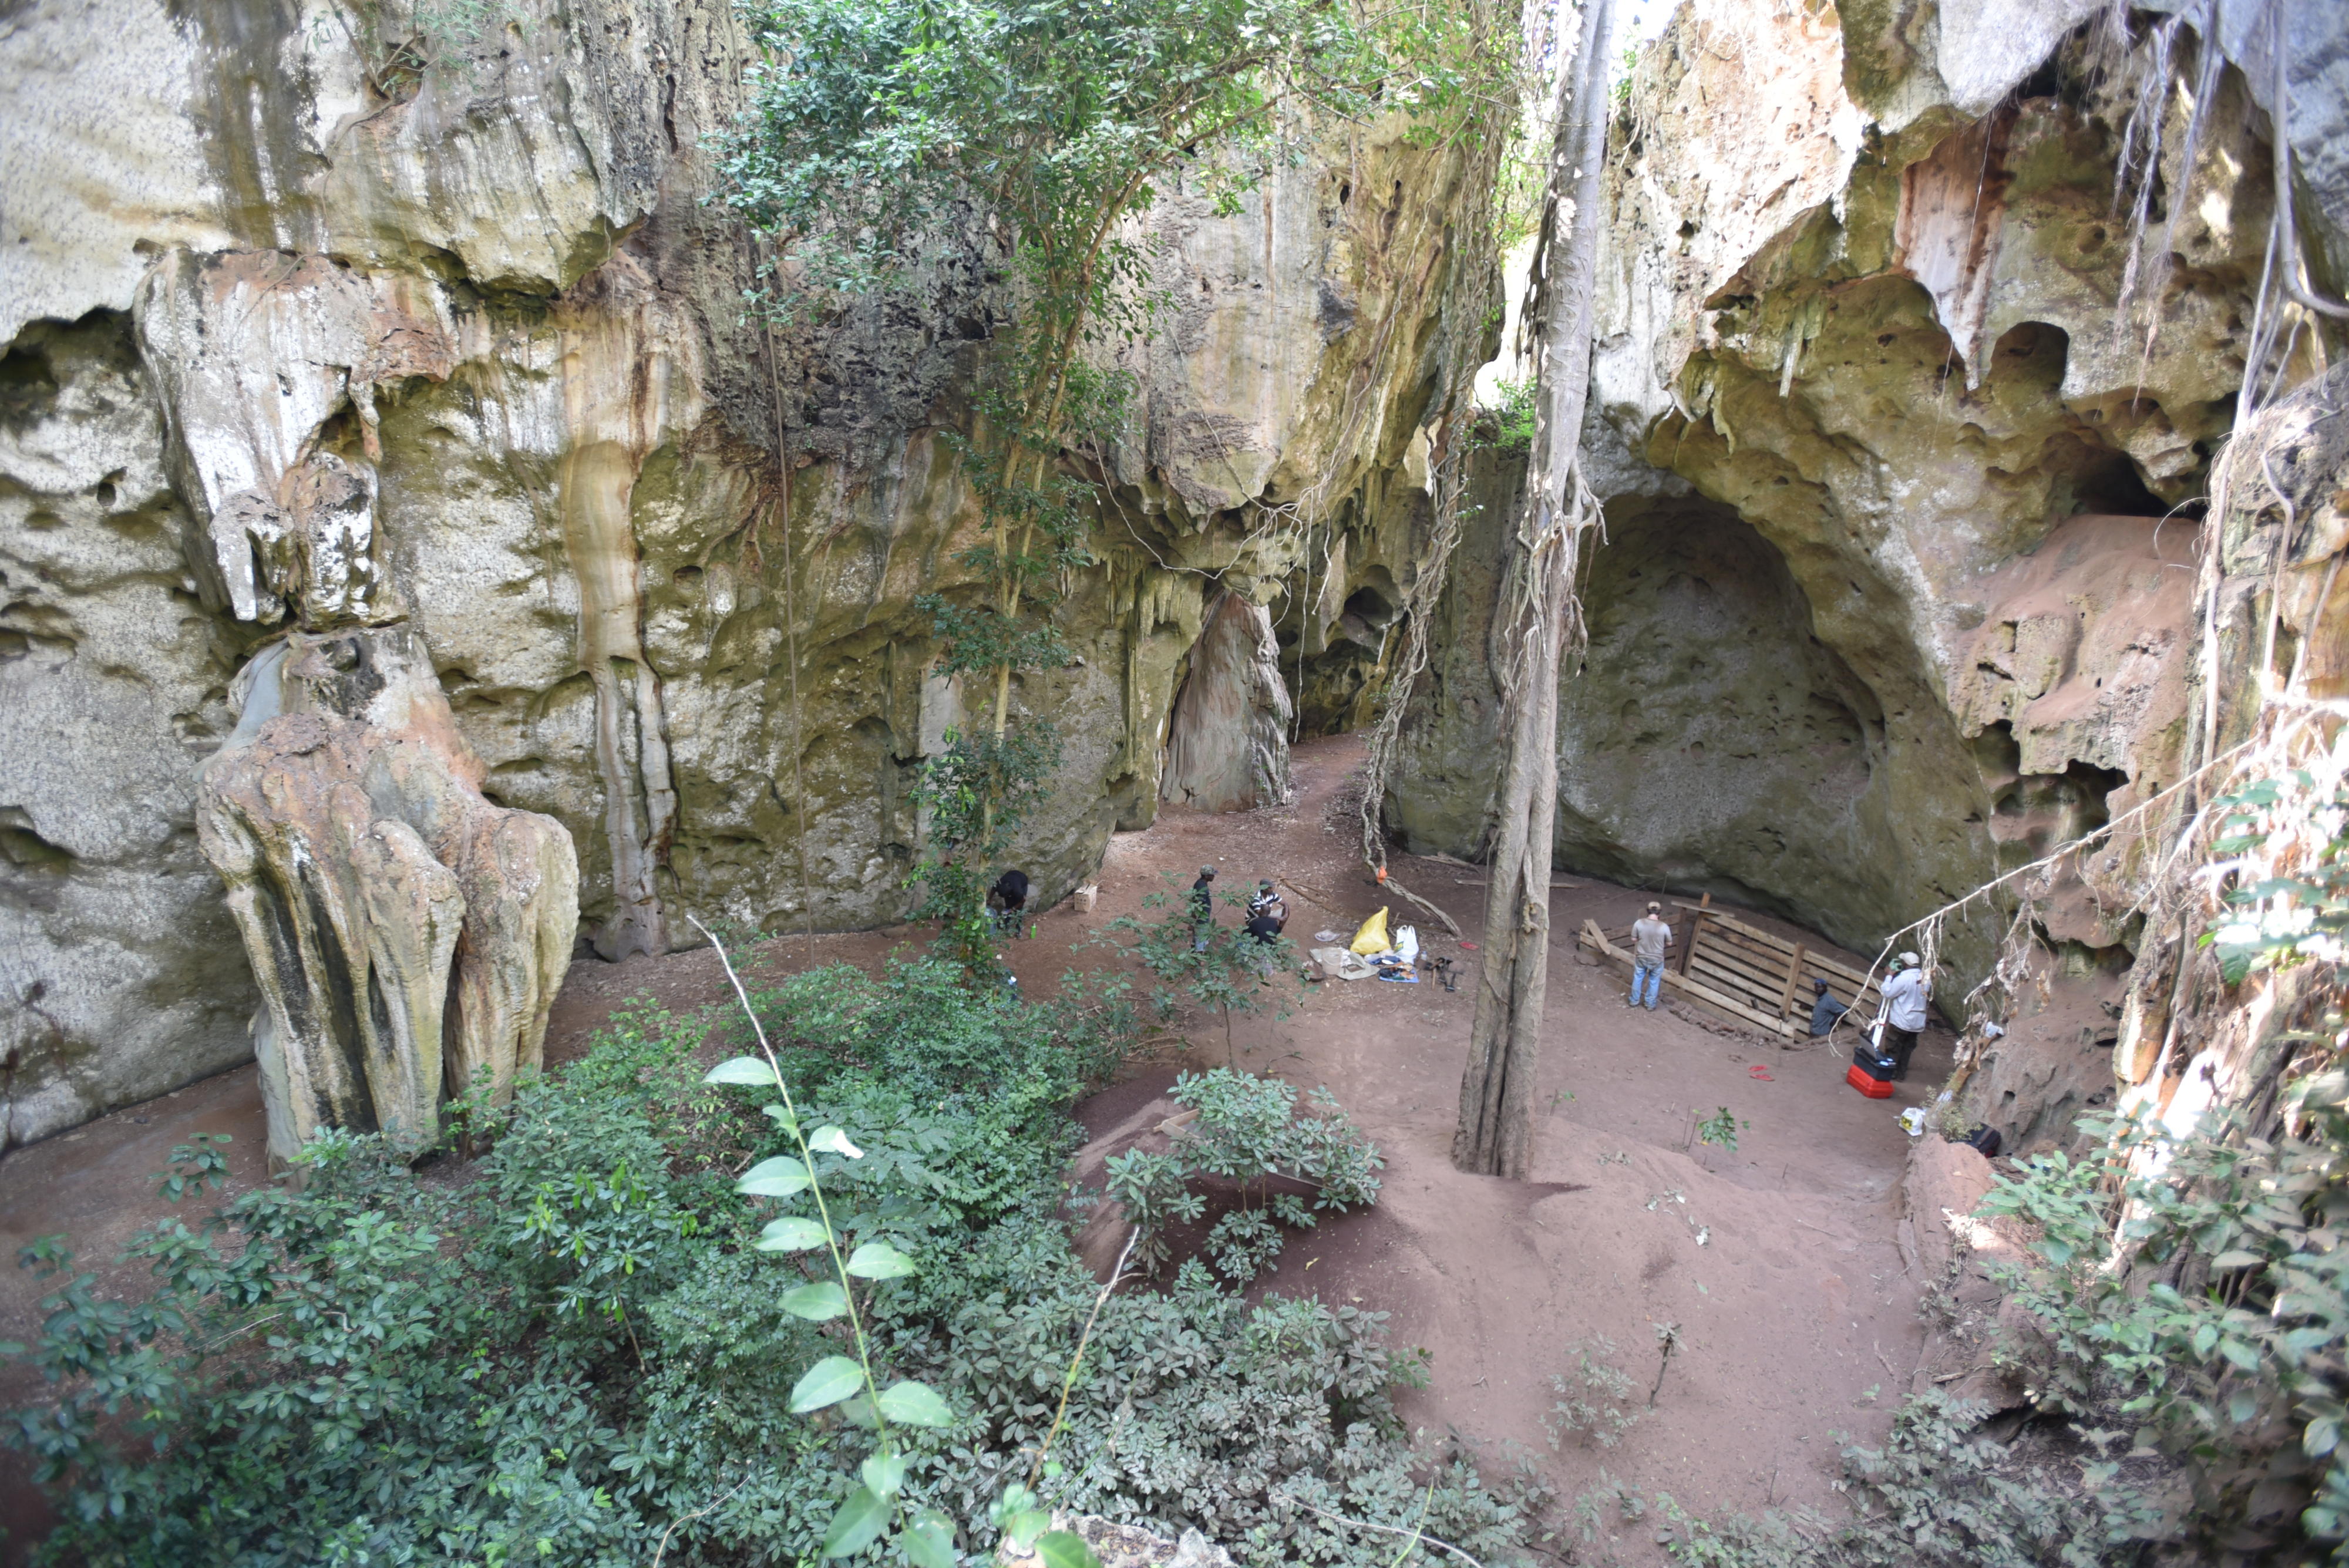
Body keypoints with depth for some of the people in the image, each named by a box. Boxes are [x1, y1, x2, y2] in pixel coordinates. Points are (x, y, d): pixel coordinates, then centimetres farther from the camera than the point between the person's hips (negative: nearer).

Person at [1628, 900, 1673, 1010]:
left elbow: (1634, 939, -5)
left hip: (1641, 958, 1)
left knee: (1637, 979, 23)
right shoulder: (1664, 927, -21)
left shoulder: (1639, 923, -18)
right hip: (1657, 960, -1)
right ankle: (1650, 1005, 33)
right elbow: (1669, 943, -5)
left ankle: (1634, 1001, 38)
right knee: (1654, 982, 20)